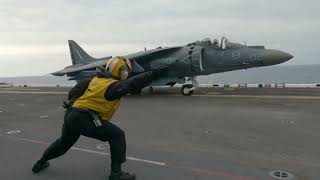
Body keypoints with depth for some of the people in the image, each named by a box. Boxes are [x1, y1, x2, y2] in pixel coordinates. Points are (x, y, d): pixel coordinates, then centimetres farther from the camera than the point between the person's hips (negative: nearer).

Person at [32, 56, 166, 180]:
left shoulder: (96, 79, 13)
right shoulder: (113, 85, -10)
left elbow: (78, 87, 19)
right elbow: (133, 83, -20)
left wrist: (71, 102, 31)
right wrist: (154, 73, -19)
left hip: (71, 115, 9)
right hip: (85, 119, -9)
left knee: (64, 142, 33)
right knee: (117, 135, -5)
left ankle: (40, 163, 51)